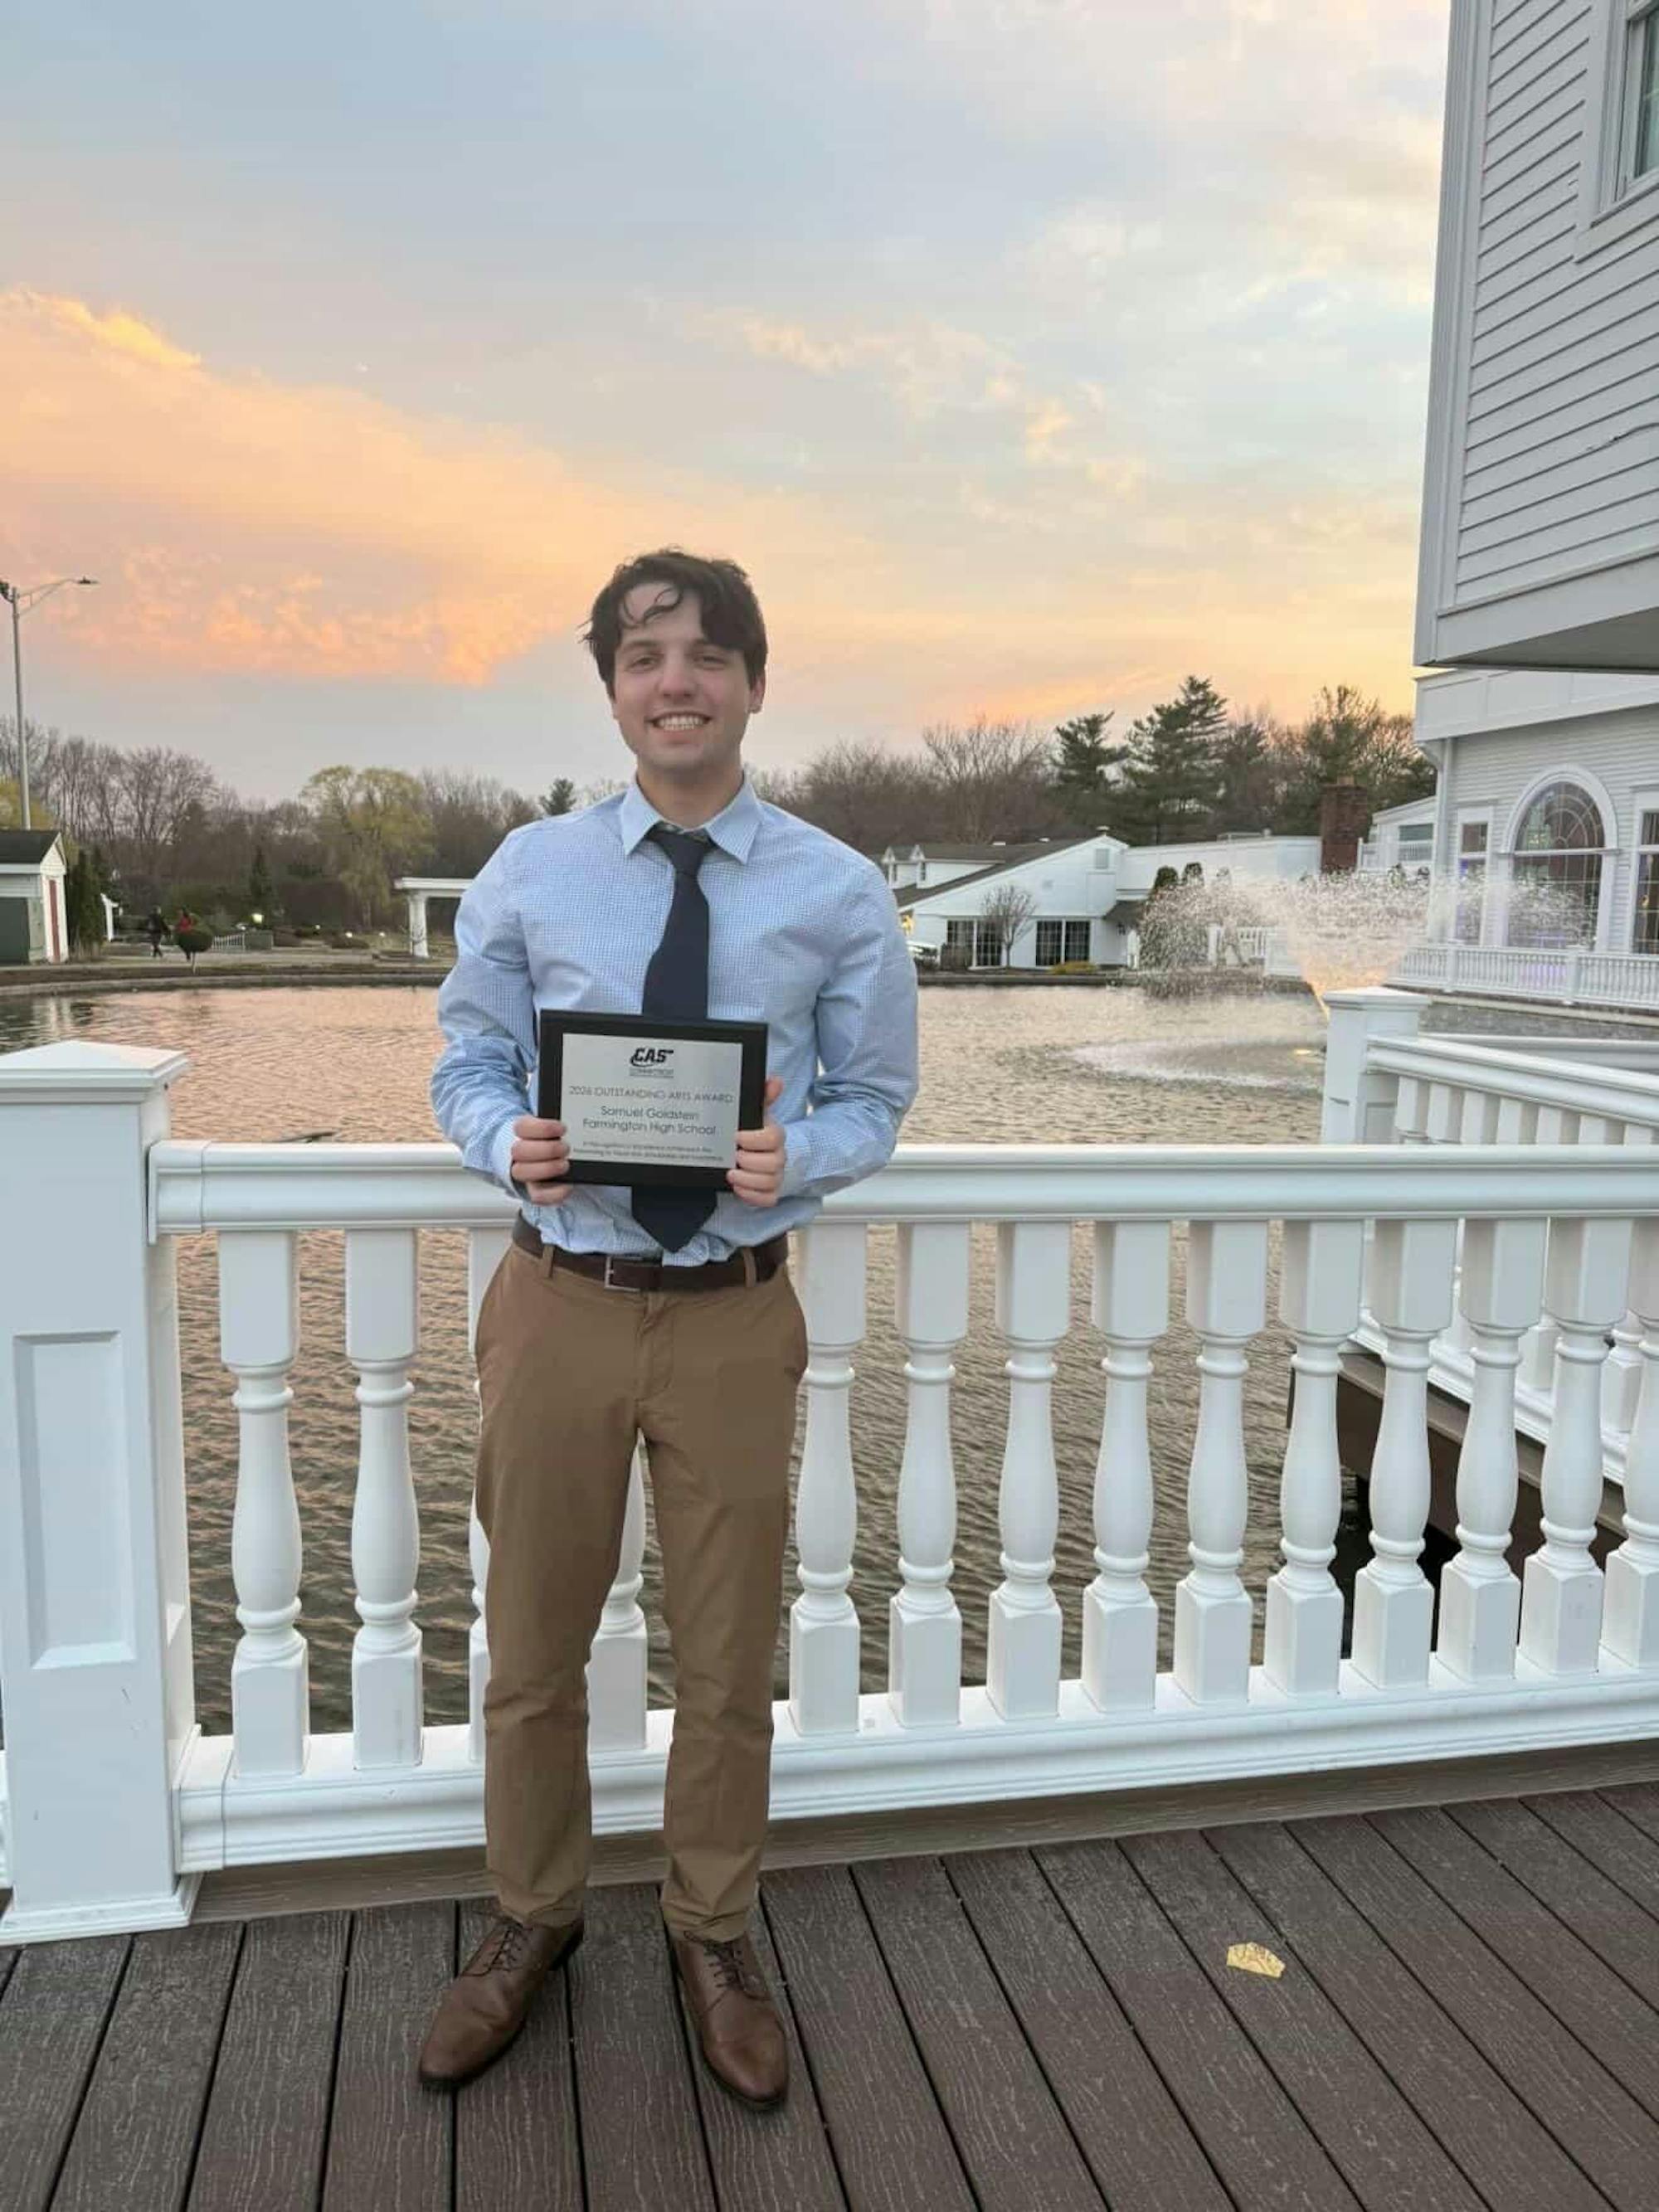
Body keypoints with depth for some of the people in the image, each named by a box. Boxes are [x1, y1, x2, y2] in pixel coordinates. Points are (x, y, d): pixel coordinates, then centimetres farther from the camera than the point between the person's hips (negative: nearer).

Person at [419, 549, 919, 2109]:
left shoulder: (840, 894, -3)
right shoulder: (528, 871, -1)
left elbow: (875, 1101, 2)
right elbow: (467, 1068, 5)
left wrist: (794, 1156, -20)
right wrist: (510, 1144, -17)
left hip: (734, 1316, 0)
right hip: (558, 1304, 1)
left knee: (728, 1658, 15)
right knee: (532, 1646, 15)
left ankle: (712, 1936, 40)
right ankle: (531, 1921, 41)